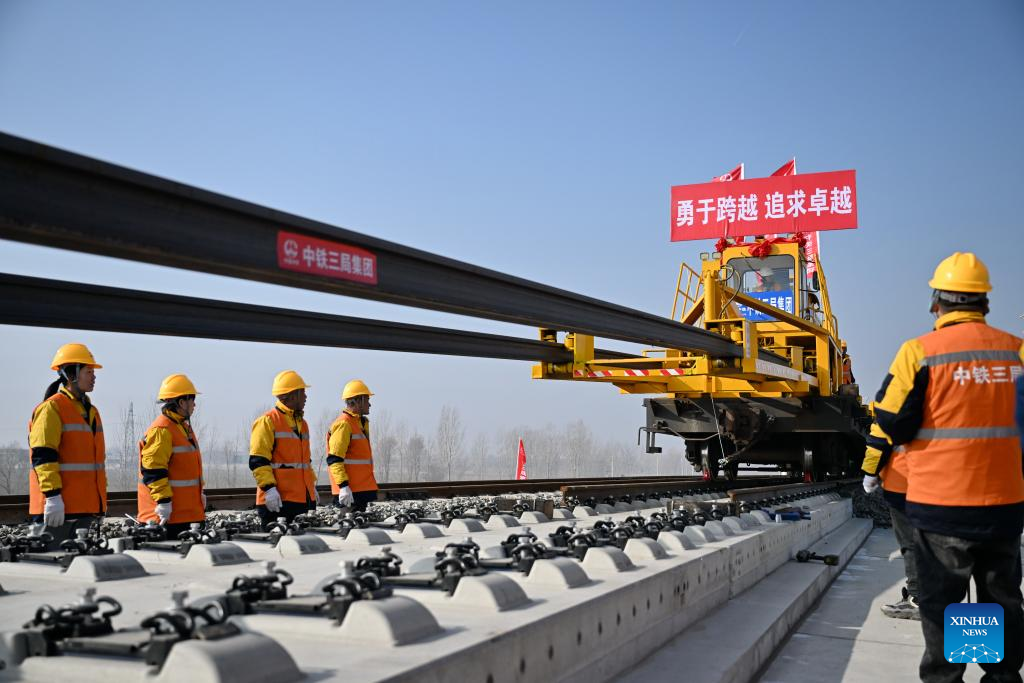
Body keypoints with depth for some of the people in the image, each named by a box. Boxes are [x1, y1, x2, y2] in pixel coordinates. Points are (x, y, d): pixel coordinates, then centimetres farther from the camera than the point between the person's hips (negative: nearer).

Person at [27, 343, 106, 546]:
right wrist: (53, 496, -22)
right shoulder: (51, 409, -9)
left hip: (87, 507, 9)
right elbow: (43, 457, -17)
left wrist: (100, 502, 23)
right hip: (59, 507, -9)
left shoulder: (91, 411, 19)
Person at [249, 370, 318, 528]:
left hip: (304, 498, 8)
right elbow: (258, 461, -13)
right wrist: (268, 488, -21)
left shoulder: (302, 423, 19)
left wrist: (312, 485, 21)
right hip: (278, 499, -8)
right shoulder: (268, 422, -7)